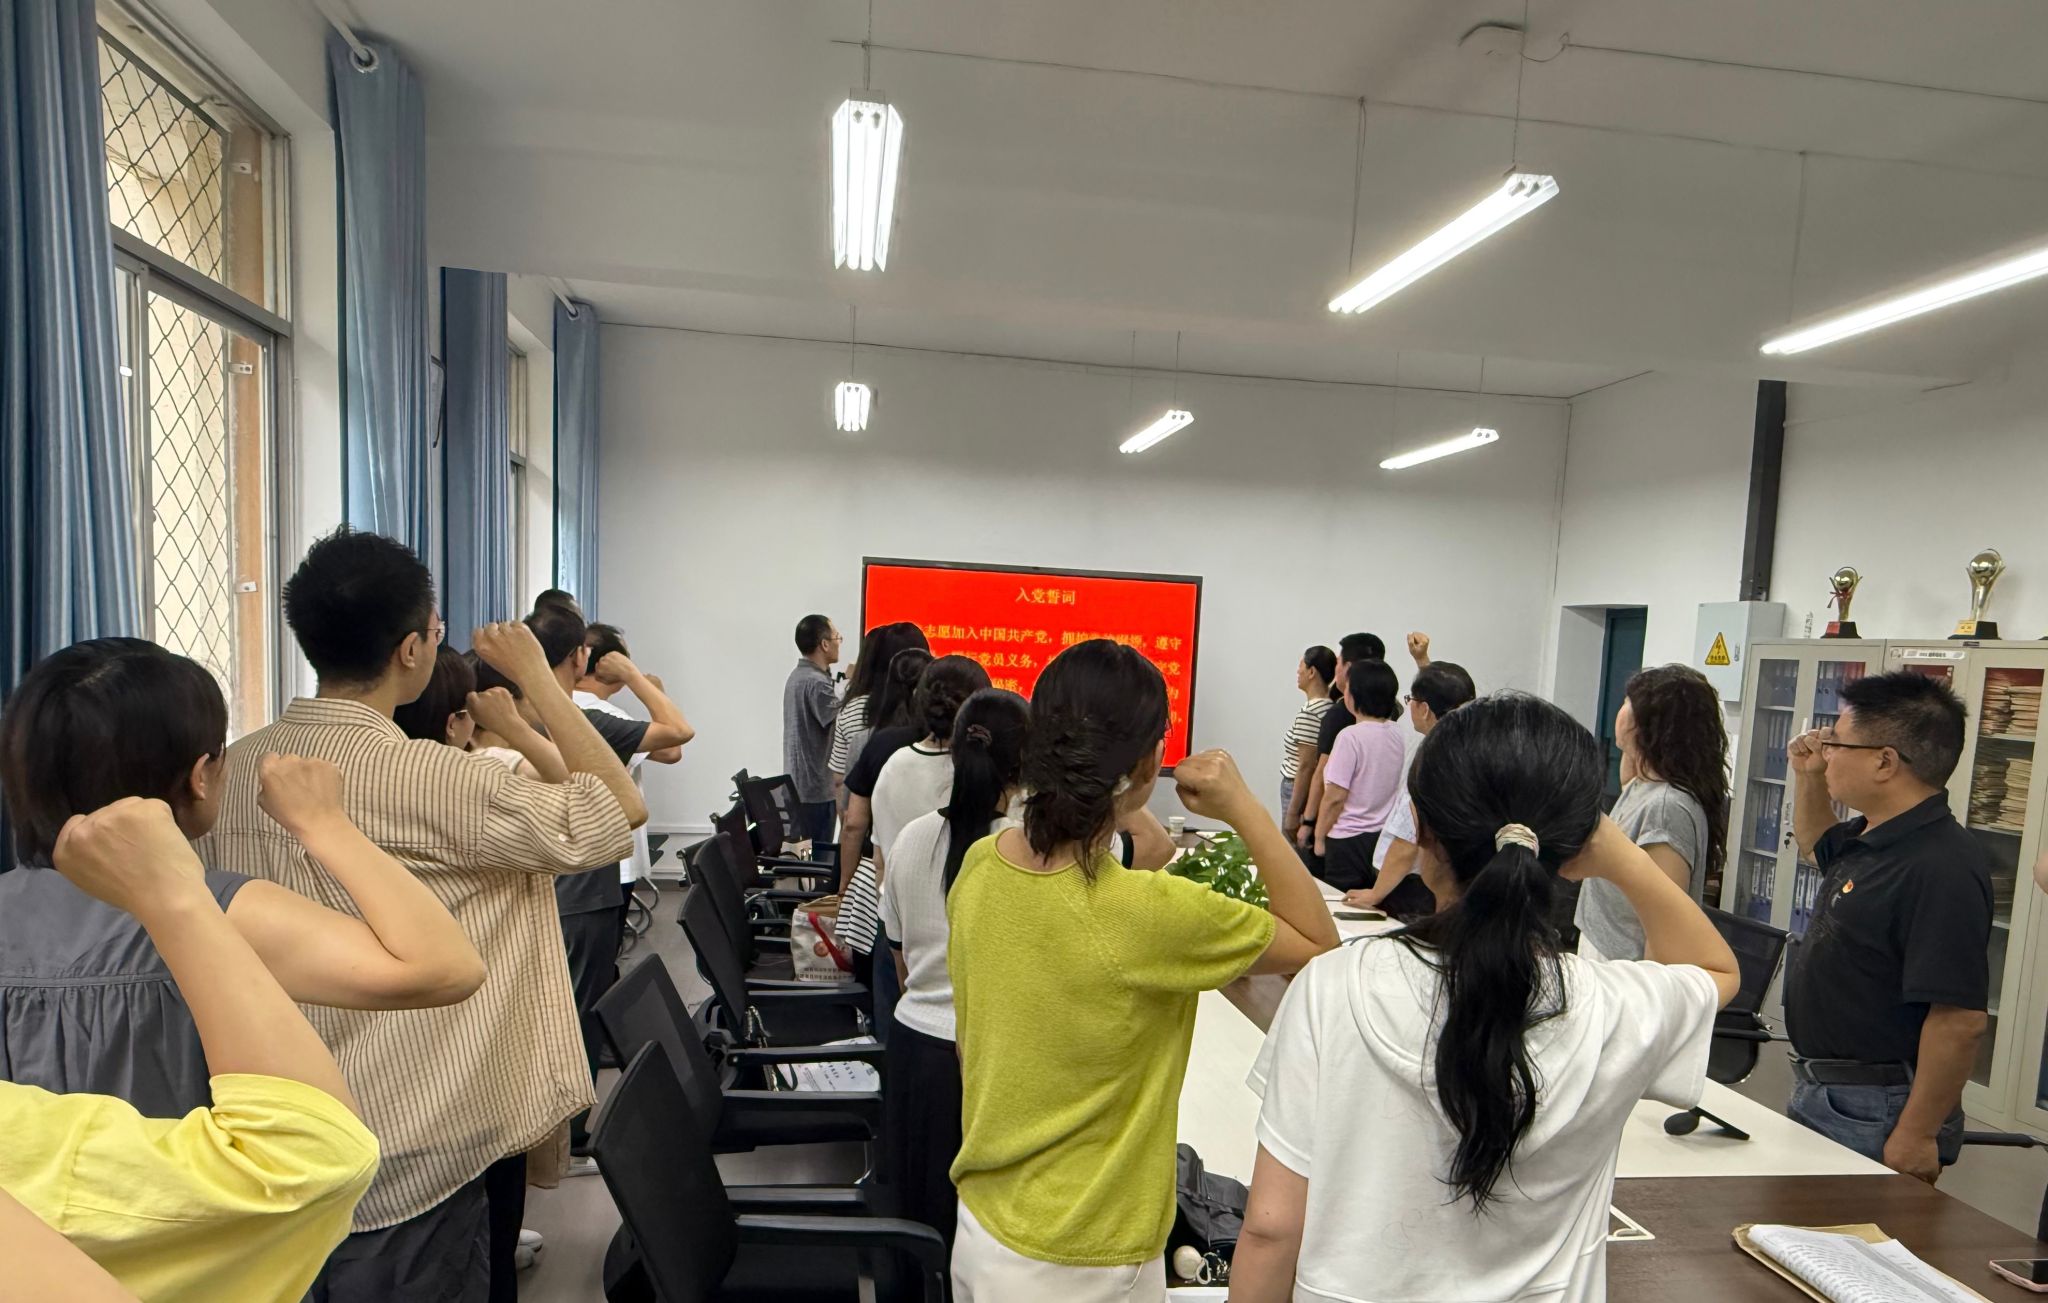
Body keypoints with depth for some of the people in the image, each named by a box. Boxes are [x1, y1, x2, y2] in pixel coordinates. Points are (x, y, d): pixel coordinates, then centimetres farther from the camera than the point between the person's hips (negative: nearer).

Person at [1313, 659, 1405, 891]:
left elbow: (1335, 797, -16)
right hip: (1386, 837, 6)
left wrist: (1319, 837, -5)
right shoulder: (1398, 733, 1)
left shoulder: (1351, 737, -17)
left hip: (1349, 840, -6)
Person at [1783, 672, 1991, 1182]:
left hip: (1873, 1116, -9)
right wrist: (1807, 776, 10)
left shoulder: (1941, 868, -25)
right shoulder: (1869, 839, 5)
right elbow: (1814, 844, 29)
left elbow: (1961, 1020, -27)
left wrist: (1915, 1139, -24)